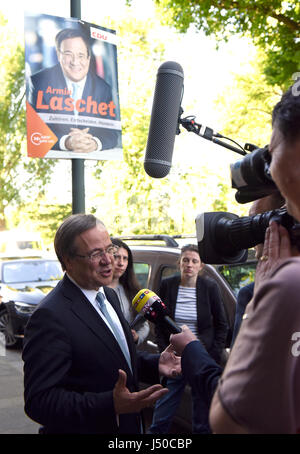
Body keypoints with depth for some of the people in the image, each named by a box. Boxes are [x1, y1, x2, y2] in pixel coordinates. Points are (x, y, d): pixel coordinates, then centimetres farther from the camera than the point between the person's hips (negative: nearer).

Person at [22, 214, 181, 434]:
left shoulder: (109, 295, 4)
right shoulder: (51, 316, -25)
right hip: (85, 428, -8)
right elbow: (39, 401, -28)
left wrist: (155, 364, -2)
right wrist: (111, 404, -37)